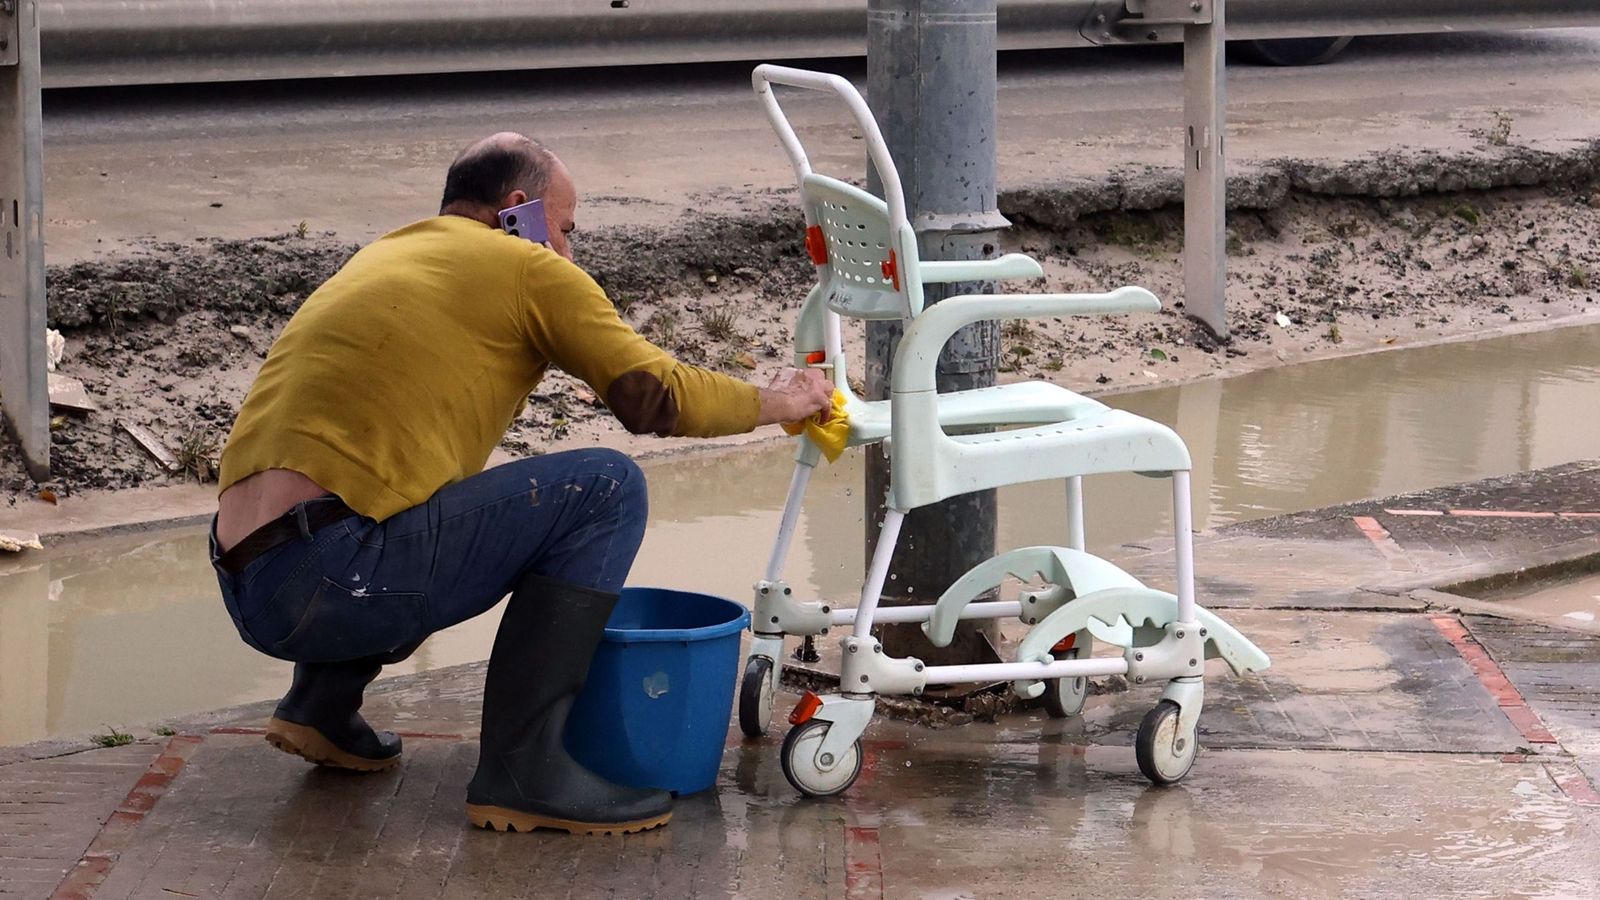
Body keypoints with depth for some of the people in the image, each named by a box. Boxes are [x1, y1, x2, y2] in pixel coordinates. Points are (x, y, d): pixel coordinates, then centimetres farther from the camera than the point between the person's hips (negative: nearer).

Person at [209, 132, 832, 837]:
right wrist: (772, 403, 15)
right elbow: (655, 395, -2)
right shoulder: (526, 269, 4)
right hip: (333, 581, -9)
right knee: (606, 489, -3)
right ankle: (522, 773, -7)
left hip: (244, 586, 9)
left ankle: (320, 707, 21)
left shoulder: (381, 256, 28)